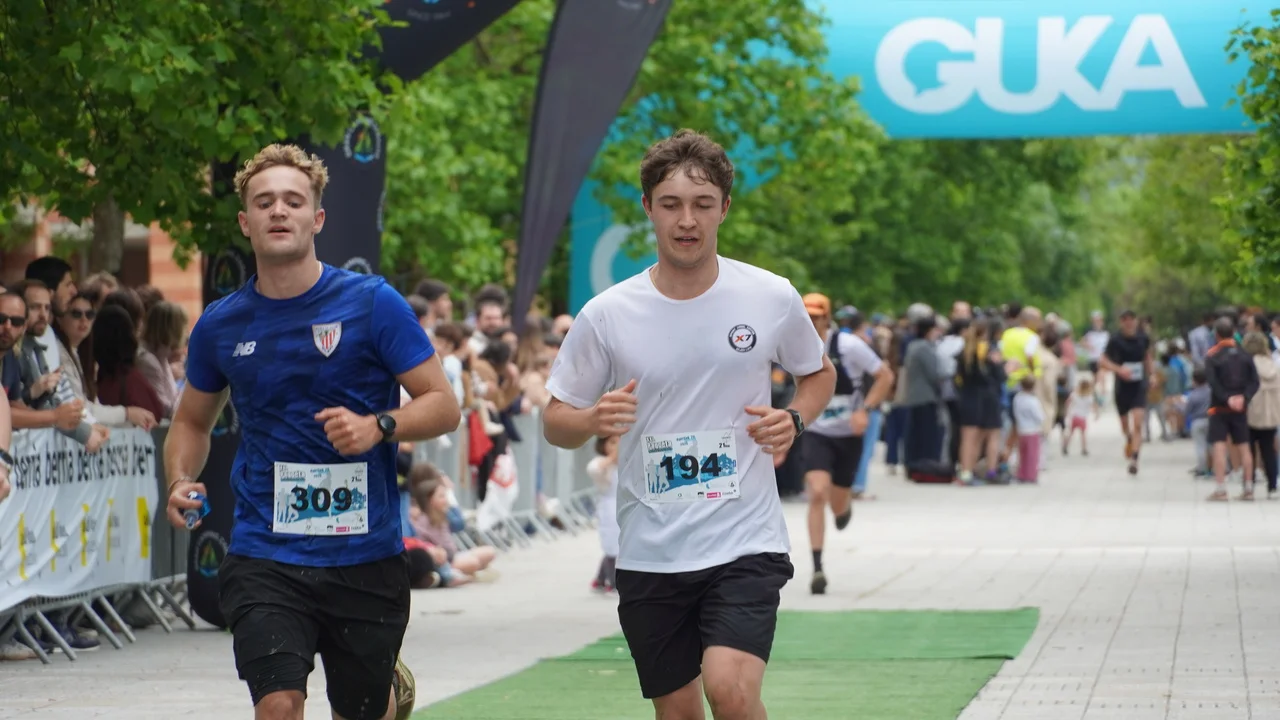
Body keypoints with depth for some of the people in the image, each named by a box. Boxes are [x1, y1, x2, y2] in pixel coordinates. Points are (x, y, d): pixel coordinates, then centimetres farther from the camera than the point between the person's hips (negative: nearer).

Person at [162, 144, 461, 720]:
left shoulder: (372, 303, -4)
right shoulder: (220, 325, 4)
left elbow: (443, 406, -3)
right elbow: (193, 420, 20)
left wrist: (378, 426, -21)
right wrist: (180, 482, 0)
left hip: (366, 557, -1)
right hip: (263, 558, 1)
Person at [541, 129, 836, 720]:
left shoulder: (773, 298, -2)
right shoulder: (605, 314, -2)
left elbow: (819, 373, 17)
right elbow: (555, 423, 4)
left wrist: (794, 419, -5)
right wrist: (595, 419, -19)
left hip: (746, 543, -2)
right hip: (648, 555, 2)